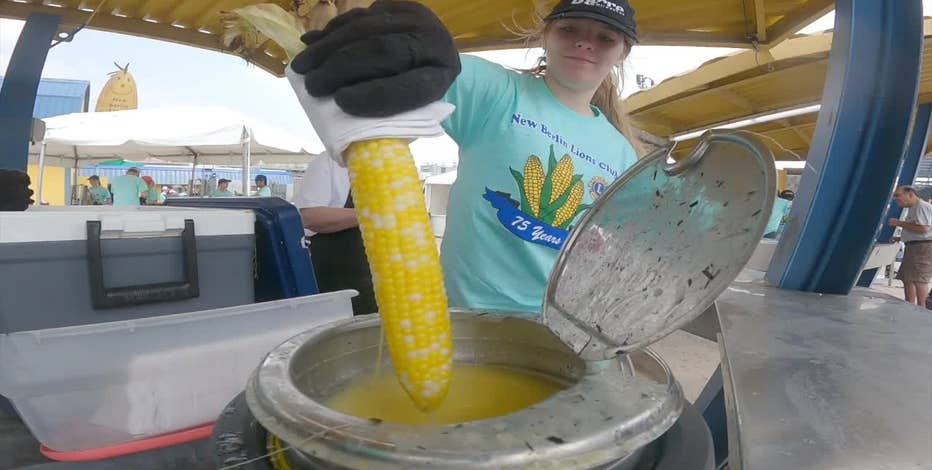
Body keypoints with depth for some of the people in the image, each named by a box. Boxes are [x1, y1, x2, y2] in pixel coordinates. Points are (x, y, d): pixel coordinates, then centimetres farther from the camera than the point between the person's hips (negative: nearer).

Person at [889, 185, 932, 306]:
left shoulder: (922, 207, -12)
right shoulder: (913, 209, 20)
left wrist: (899, 223, -17)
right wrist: (899, 238, 15)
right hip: (914, 247, 10)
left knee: (918, 279, -12)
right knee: (907, 279, 10)